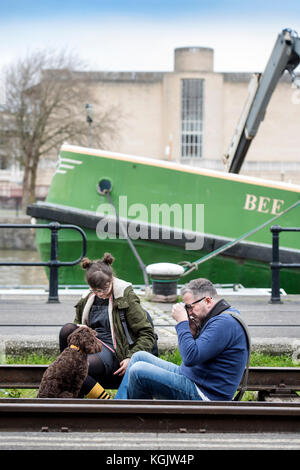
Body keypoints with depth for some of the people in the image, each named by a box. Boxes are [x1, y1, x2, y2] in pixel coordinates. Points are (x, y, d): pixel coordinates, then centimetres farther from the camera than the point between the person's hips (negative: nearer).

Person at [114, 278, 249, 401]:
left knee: (138, 371, -17)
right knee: (139, 357, 15)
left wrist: (182, 322, -17)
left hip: (203, 395, -11)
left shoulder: (225, 322, -21)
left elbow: (190, 357, -26)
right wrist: (192, 329, 3)